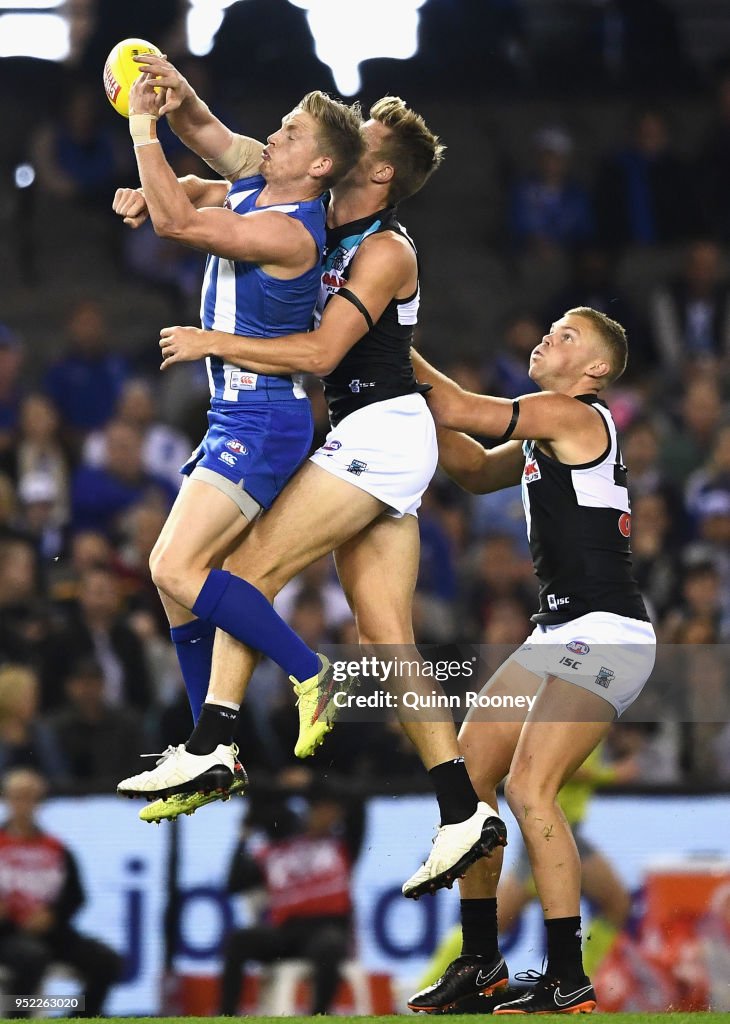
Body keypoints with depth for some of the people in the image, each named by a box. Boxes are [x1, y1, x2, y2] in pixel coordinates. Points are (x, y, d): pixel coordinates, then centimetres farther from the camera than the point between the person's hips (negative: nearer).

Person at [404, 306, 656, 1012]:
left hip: (606, 634, -10)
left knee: (528, 789, -19)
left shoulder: (574, 416, -11)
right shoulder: (543, 437, 17)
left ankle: (568, 980, -16)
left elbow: (461, 410, -14)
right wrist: (418, 396, 15)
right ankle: (480, 957, 16)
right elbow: (475, 471, 27)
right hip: (561, 634, 10)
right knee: (465, 774, 7)